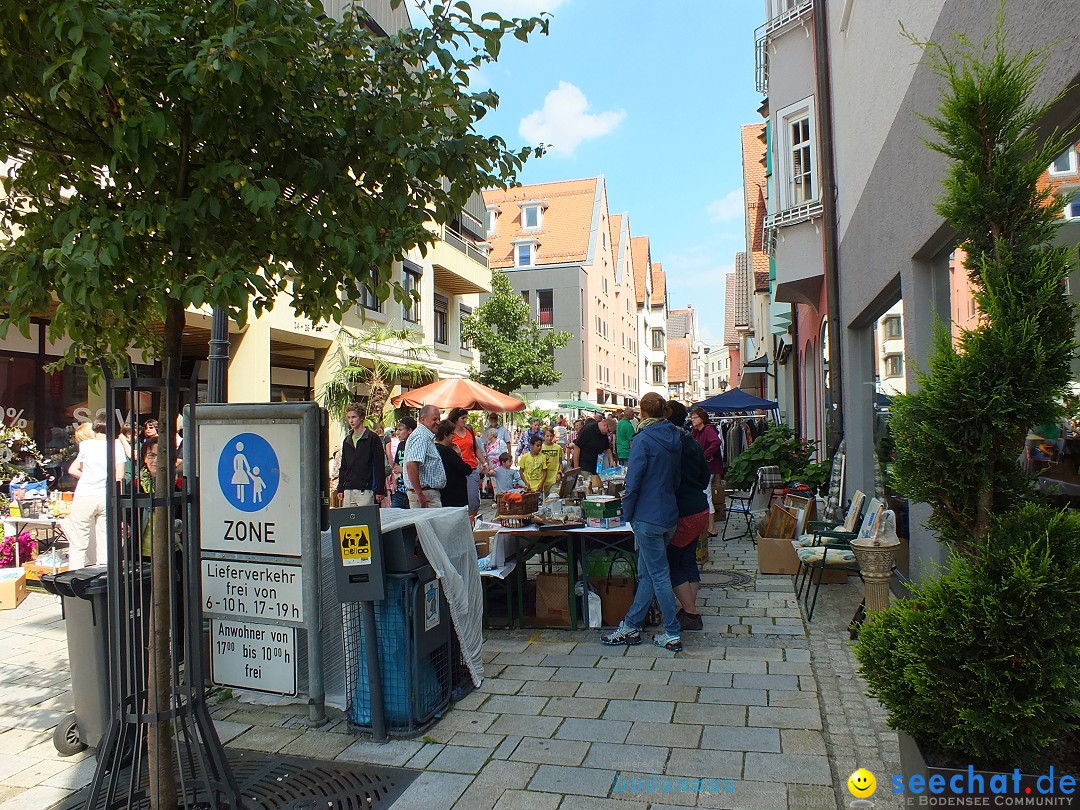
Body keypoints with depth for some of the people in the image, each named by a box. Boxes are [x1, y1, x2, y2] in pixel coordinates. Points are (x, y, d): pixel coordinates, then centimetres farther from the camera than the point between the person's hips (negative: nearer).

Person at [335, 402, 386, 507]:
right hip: (348, 491, 6)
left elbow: (379, 466, -6)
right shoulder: (347, 441, 16)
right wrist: (340, 489, 13)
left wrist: (379, 490, -11)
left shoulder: (373, 438, -4)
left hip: (365, 490, -6)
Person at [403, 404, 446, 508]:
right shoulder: (420, 436, -15)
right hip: (425, 493, -10)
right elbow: (411, 465, -26)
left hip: (432, 492, 10)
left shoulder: (427, 437, 19)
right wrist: (420, 495, -25)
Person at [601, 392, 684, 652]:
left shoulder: (643, 439, -14)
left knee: (658, 576, 2)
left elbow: (633, 481, -16)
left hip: (648, 517, -8)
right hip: (669, 514, 8)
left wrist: (628, 514, -5)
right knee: (646, 573, 14)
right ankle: (631, 626, 24)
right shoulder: (674, 438, 8)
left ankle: (673, 635, 10)